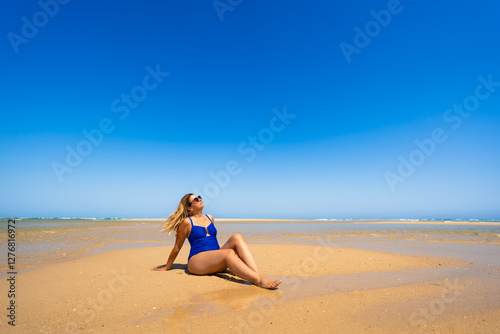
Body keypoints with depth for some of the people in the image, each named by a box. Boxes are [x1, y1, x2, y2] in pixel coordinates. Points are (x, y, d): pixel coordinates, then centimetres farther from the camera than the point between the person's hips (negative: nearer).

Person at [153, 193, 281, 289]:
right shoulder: (186, 222, 0)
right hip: (197, 260, -6)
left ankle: (258, 274, -38)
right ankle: (259, 281, -47)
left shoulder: (210, 218, 19)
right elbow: (177, 247, 8)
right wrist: (167, 267, 13)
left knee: (236, 237, -22)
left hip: (216, 261, 6)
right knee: (229, 253, -34)